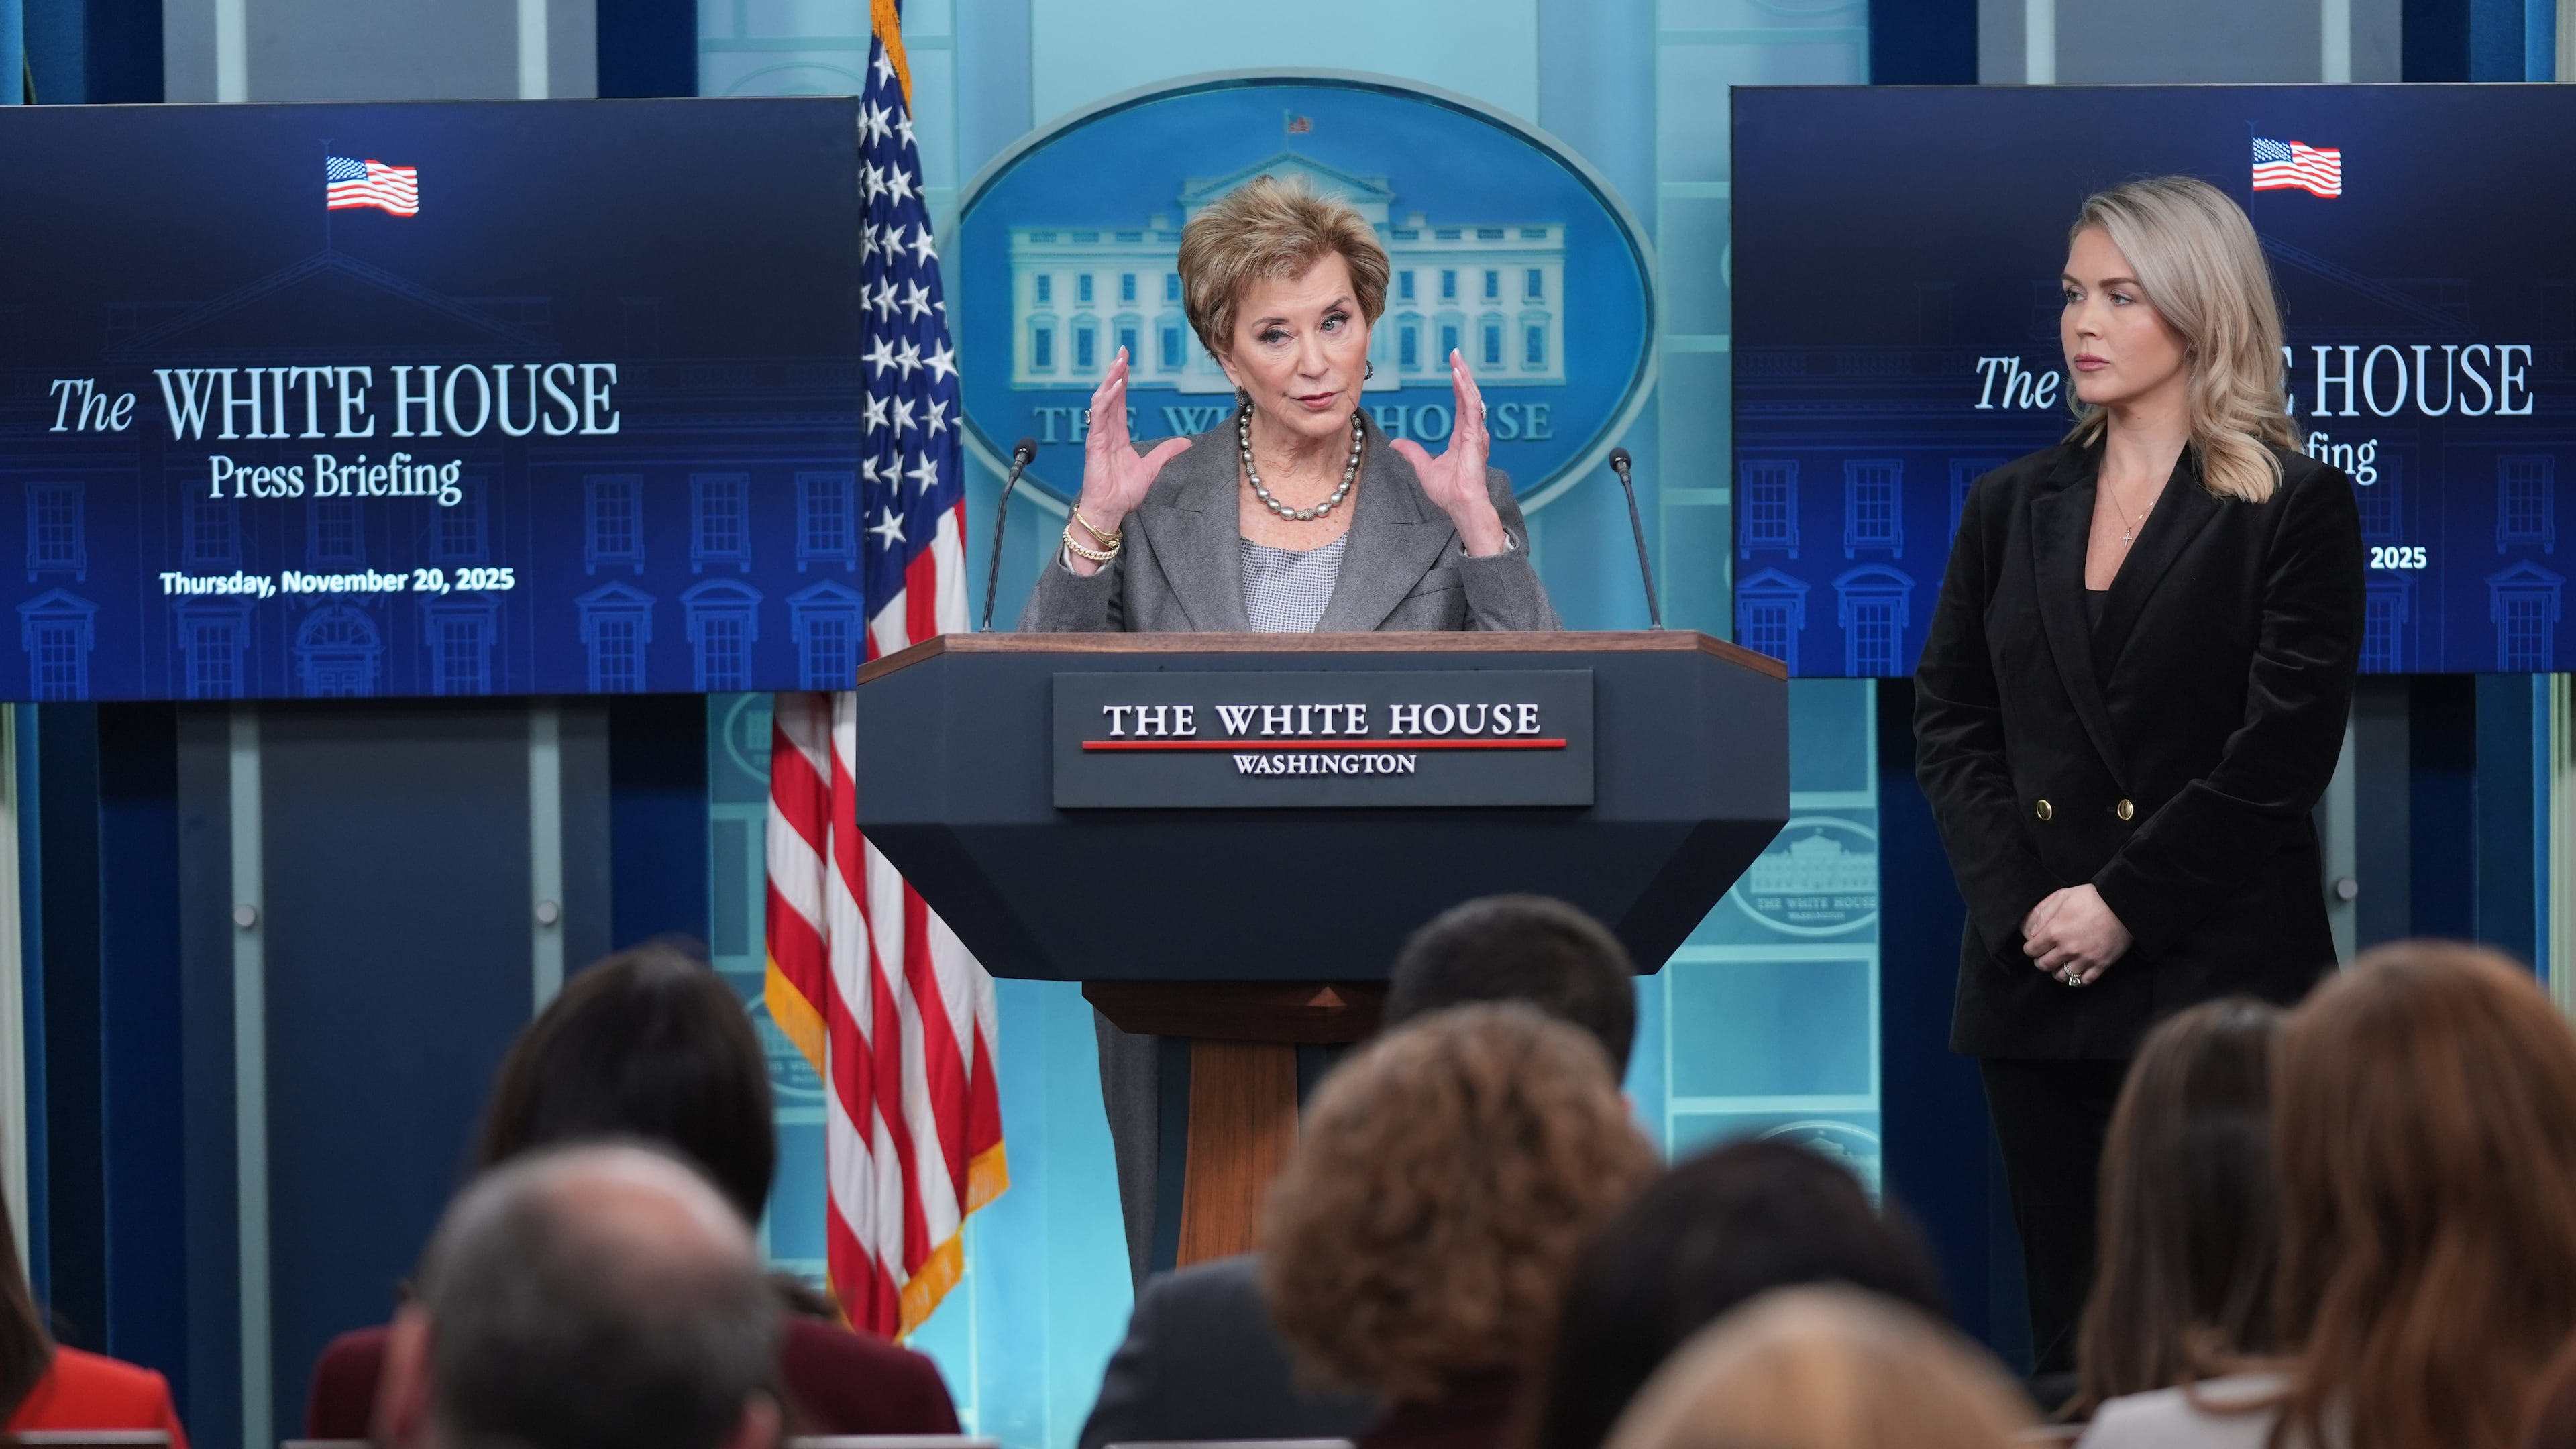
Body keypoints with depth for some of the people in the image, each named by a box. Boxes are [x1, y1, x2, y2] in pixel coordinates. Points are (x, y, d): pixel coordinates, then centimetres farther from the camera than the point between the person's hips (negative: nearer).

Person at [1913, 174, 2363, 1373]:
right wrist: (2018, 902, -5)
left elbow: (2283, 747, -8)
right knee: (2070, 1327, 5)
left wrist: (2124, 904, -12)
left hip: (2218, 969, -4)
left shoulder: (2299, 509, -1)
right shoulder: (2012, 506, 14)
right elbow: (1946, 719, 10)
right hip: (2036, 982, 5)